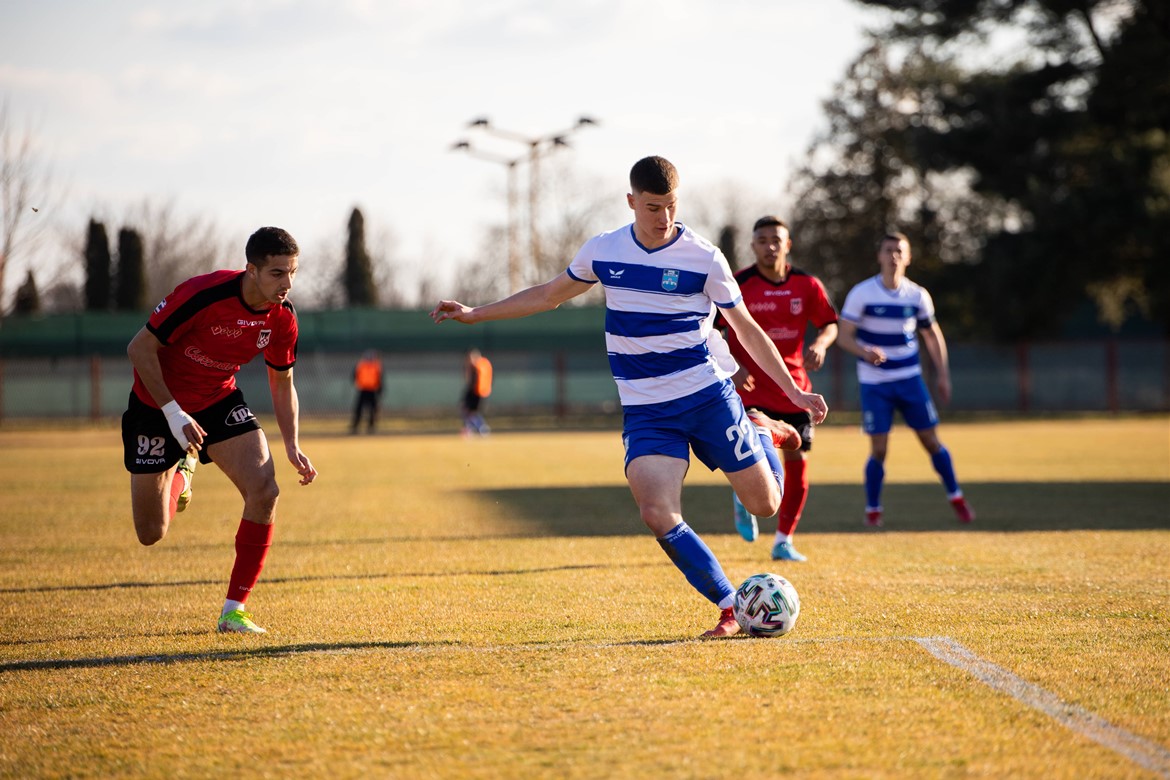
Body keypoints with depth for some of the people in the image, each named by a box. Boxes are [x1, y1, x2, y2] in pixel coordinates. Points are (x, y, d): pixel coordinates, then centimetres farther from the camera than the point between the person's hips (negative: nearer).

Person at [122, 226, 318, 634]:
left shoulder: (282, 318, -14)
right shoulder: (202, 294, -31)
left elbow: (282, 383, 3)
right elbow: (140, 348, -21)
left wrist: (292, 446, -9)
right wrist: (173, 413, -26)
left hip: (219, 401, 4)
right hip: (158, 405, -4)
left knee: (264, 492, -21)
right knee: (151, 534, 3)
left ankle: (234, 610, -9)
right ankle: (182, 467, 38)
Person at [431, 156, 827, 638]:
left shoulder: (704, 258, -6)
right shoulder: (604, 251, 2)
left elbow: (748, 330, 2)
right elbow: (548, 295, 18)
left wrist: (793, 392, 0)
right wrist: (474, 314, 16)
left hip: (708, 397, -1)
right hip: (645, 412, 1)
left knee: (764, 503, 2)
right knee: (658, 516, -21)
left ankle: (762, 432, 36)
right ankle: (730, 607, -8)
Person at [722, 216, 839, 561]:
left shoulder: (807, 285, 1)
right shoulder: (738, 285, -7)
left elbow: (830, 324, 9)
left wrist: (820, 344, -14)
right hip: (751, 387, -4)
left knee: (797, 463, 3)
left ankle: (783, 541, 17)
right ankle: (743, 496, 19)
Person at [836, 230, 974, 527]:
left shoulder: (918, 296, 0)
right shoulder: (862, 294, -10)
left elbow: (932, 335, 13)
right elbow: (844, 336, -9)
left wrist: (942, 374, 9)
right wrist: (865, 353, -29)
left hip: (910, 379, 2)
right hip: (874, 383, -2)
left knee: (931, 441, 2)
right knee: (879, 449, -6)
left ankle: (956, 498, 19)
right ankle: (872, 510, 10)